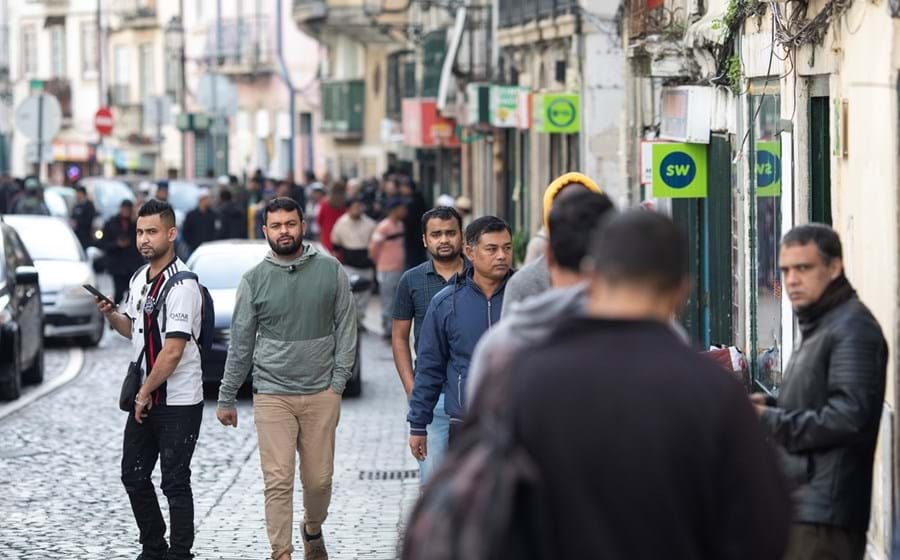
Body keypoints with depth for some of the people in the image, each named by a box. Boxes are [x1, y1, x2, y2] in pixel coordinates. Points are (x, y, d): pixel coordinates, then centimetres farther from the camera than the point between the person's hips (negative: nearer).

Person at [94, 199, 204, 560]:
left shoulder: (181, 286, -18)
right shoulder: (139, 279, 11)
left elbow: (173, 351, -22)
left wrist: (146, 392, -13)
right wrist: (110, 314, 4)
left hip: (178, 403, -9)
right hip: (145, 398, 9)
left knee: (175, 483, -3)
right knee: (134, 477, 14)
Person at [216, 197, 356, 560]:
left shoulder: (330, 270, 3)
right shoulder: (254, 279, 3)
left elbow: (345, 327, 4)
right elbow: (241, 343, 8)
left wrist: (338, 381, -4)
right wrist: (226, 398, 9)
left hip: (321, 394, 1)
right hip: (271, 394, -1)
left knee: (319, 479, 8)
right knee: (278, 482, -7)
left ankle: (313, 530, 36)